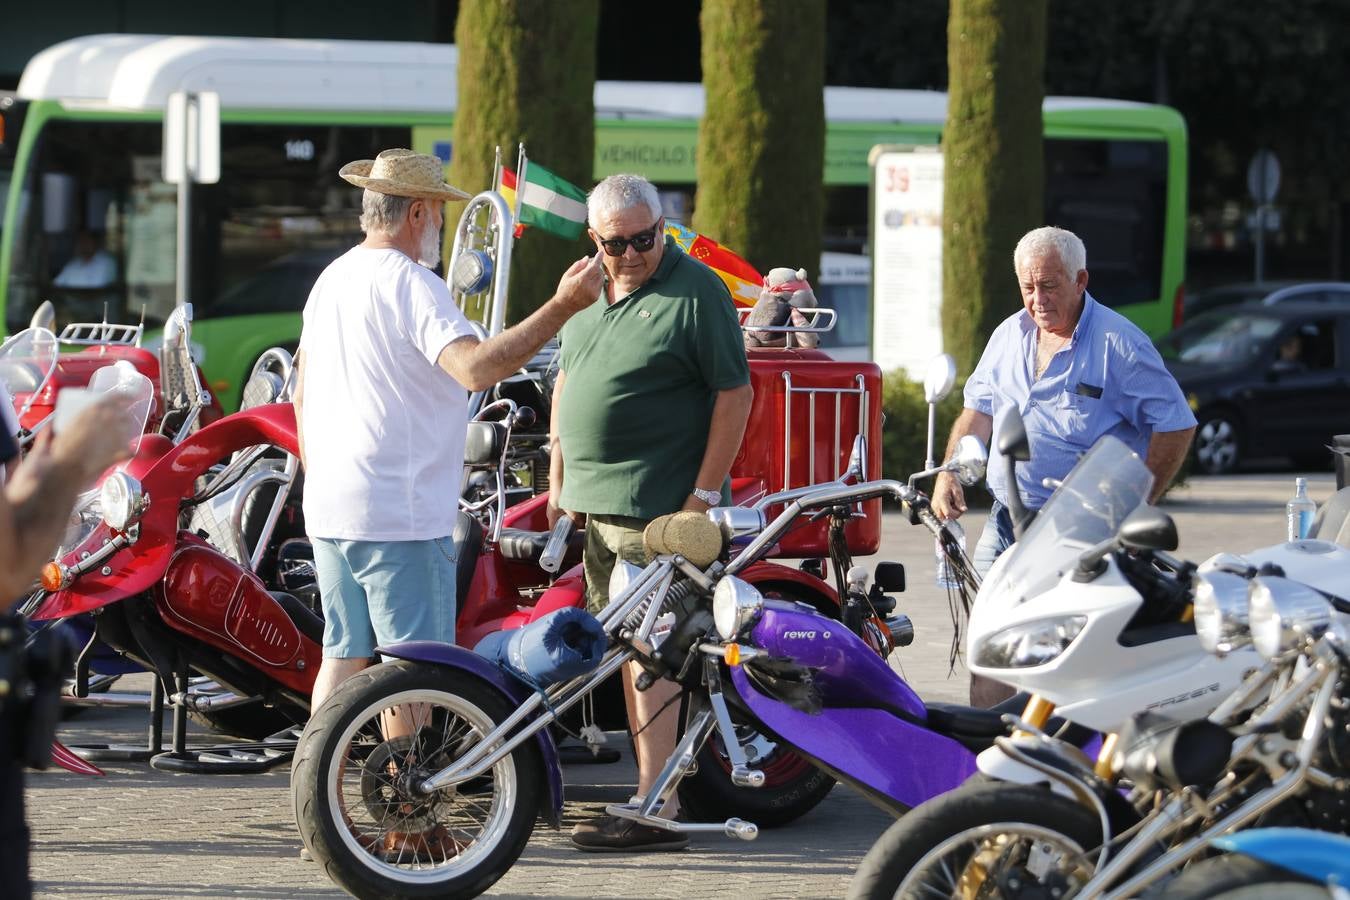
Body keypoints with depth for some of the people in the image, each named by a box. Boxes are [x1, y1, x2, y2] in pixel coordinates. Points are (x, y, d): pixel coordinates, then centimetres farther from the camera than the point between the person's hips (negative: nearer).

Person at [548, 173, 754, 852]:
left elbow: (735, 393, -10)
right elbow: (565, 384, 23)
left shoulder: (695, 291, -8)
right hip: (592, 504, 8)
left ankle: (655, 810, -11)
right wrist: (558, 482, 18)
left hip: (660, 508, -8)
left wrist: (704, 495, -14)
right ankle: (658, 788, 17)